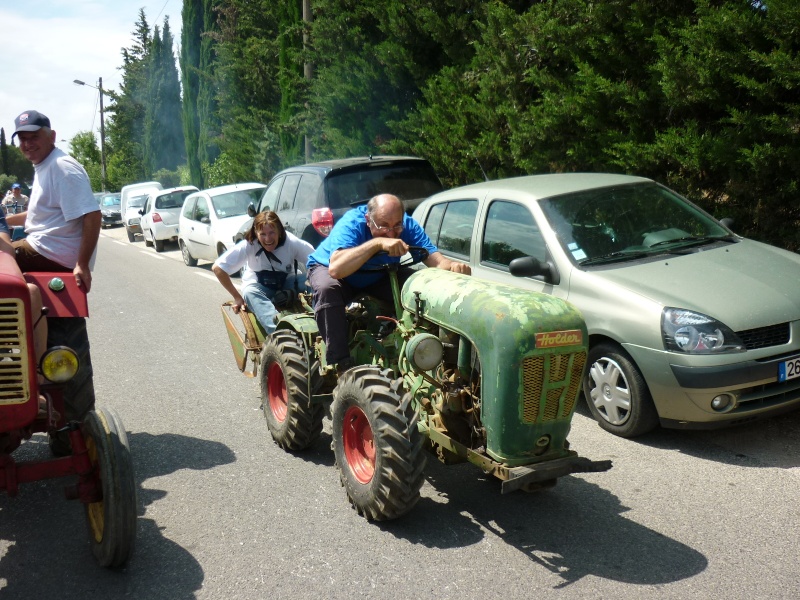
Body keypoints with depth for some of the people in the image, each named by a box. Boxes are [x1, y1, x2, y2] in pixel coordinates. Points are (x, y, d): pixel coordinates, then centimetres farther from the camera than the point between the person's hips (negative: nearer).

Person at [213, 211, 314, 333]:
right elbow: (217, 268, -18)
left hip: (287, 283, 1)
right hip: (258, 286, -1)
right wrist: (237, 297, -16)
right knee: (250, 293, -36)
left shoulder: (292, 243, -20)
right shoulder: (249, 245, -21)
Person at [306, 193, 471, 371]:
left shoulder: (407, 225, -21)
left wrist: (453, 266, -53)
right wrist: (377, 243, -55)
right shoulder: (351, 224, -35)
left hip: (378, 276, 4)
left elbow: (436, 261, -29)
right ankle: (341, 363, -30)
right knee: (327, 289, -39)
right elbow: (335, 269, -51)